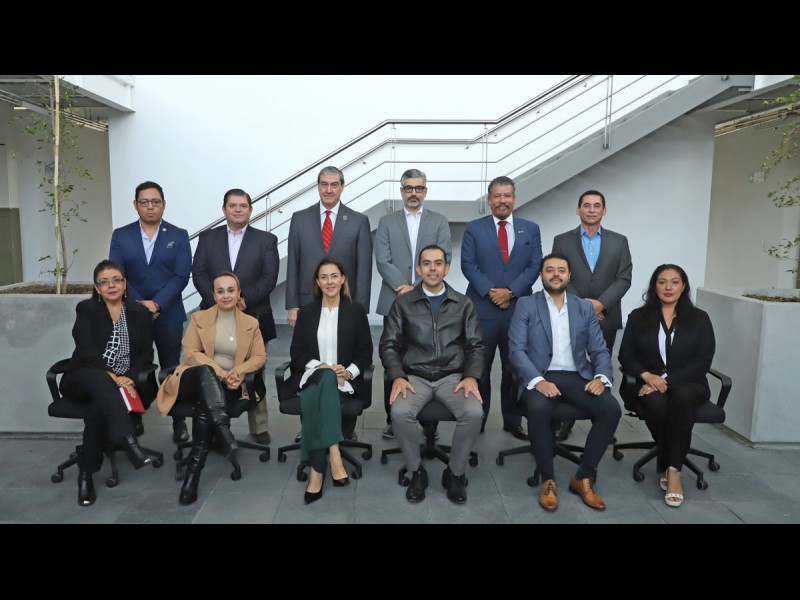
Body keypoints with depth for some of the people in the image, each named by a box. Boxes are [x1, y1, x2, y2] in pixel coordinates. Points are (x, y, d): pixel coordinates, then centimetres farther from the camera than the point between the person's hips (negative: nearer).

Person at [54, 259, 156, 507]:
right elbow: (86, 352, -9)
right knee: (100, 381, -38)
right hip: (84, 379, -1)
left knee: (100, 406, -34)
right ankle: (129, 443, -53)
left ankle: (86, 472, -22)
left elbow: (146, 353, 4)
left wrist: (129, 377, -15)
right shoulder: (86, 309, 4)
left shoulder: (140, 312, 10)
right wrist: (111, 376, -24)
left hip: (123, 382, 1)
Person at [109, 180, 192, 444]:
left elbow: (181, 276, -6)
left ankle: (179, 422, 14)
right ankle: (134, 420, 23)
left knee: (172, 369, 4)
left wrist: (156, 304, -16)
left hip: (168, 315, -1)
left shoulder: (179, 236, 2)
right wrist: (139, 304, -12)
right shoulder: (120, 235, 6)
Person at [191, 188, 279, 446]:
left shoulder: (266, 240, 6)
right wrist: (219, 300, -13)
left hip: (253, 317, -1)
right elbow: (199, 274, 2)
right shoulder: (207, 238, 11)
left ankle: (259, 428, 16)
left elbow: (269, 278, -3)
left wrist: (244, 298, -16)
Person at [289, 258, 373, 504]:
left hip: (344, 379, -1)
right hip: (313, 376, 1)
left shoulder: (356, 311, 9)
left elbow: (365, 353, 6)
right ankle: (334, 457, -45)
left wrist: (349, 371, -14)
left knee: (314, 399, -35)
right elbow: (296, 353, 8)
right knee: (321, 384, -37)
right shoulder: (306, 312, 13)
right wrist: (318, 366, -12)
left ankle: (317, 471, -36)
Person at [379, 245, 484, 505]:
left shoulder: (463, 304, 9)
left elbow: (475, 345, 7)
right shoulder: (403, 303, 6)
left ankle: (455, 473, -3)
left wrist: (471, 376, -11)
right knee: (400, 412, -31)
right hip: (415, 376, 0)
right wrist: (397, 377, -12)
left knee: (474, 413, -29)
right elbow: (389, 345, 4)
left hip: (453, 376, 1)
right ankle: (416, 472, -5)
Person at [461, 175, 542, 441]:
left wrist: (511, 291, -11)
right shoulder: (474, 228, 6)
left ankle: (513, 421, 20)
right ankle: (477, 419, 16)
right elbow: (468, 265, -2)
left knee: (514, 368, 9)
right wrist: (489, 291, -14)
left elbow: (535, 266, 2)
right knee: (480, 368, 5)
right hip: (482, 309, -1)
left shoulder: (530, 229, 10)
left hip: (519, 309, 2)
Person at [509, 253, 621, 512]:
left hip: (577, 377, 3)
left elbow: (600, 350, 10)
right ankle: (548, 479, -13)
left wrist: (601, 377, -12)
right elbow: (517, 349, -7)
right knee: (537, 408, -35)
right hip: (540, 377, -3)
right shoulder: (526, 306, 3)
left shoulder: (585, 308, 14)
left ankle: (583, 477, -5)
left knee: (611, 409, -23)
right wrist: (538, 381, -23)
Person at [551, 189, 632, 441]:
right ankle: (565, 420, 14)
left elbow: (624, 278, -1)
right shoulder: (562, 241, 4)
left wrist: (601, 303, -15)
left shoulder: (619, 241, 7)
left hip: (606, 317, 1)